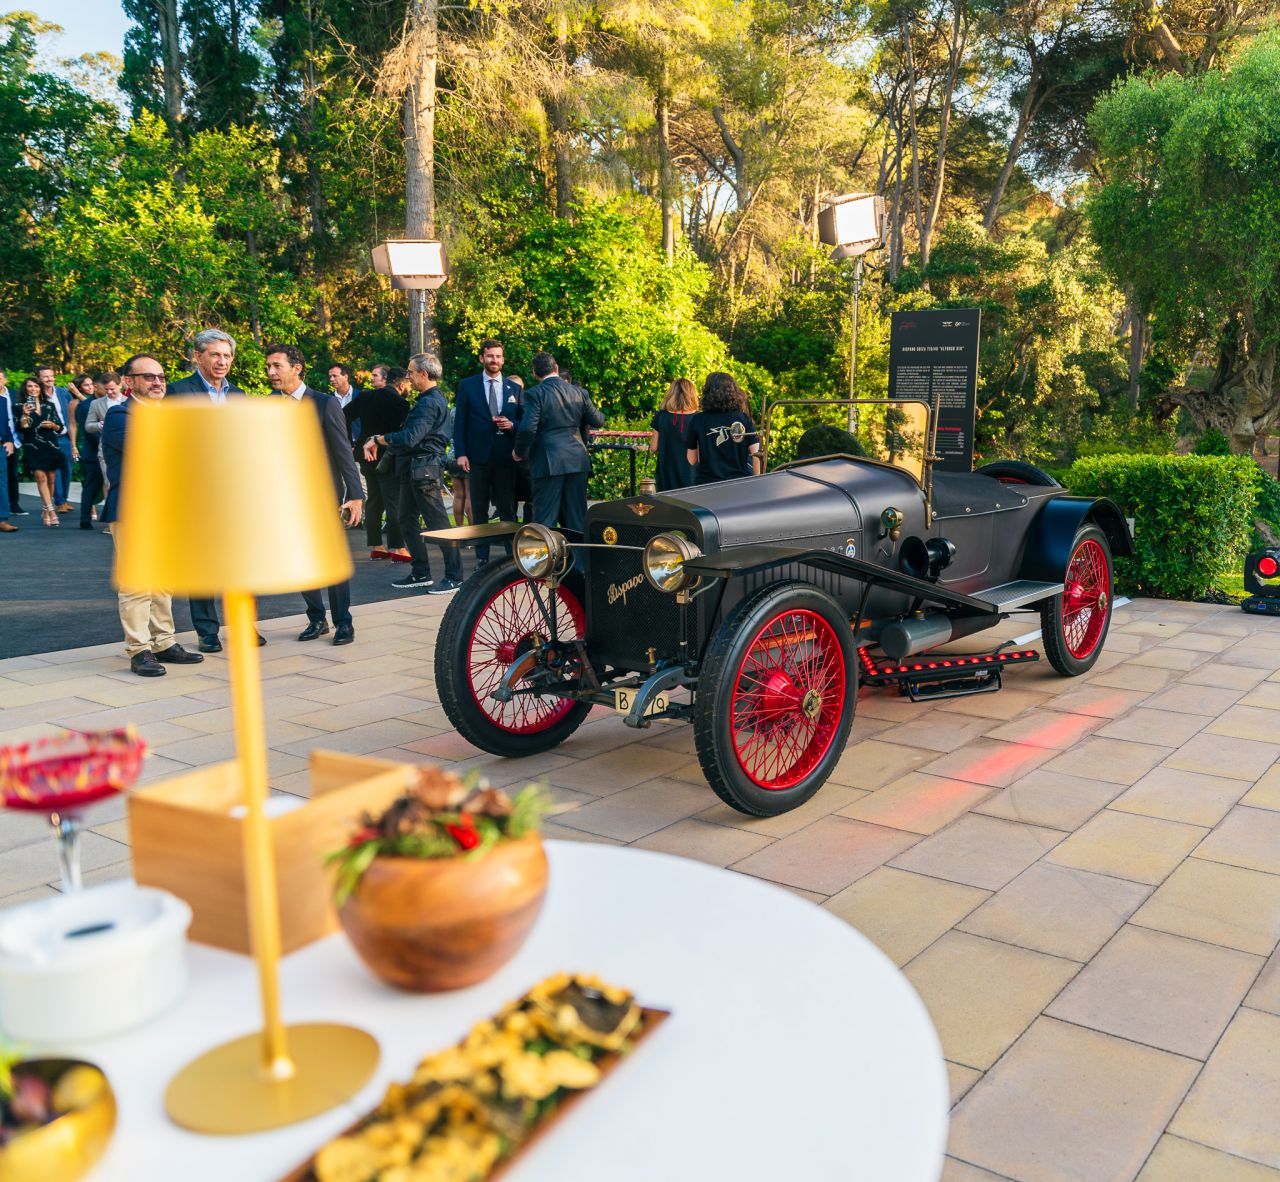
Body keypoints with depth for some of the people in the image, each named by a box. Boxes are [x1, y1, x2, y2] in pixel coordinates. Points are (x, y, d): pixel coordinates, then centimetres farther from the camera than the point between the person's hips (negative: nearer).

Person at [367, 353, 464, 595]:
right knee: (406, 520, 14)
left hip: (424, 469, -11)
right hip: (413, 468, 11)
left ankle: (454, 577, 0)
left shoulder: (430, 402, -16)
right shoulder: (428, 399, 16)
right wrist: (379, 440, 13)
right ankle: (421, 574, 21)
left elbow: (409, 438, -25)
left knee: (438, 522, -5)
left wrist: (377, 439, -15)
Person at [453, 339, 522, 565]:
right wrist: (460, 453, -7)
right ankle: (482, 556, 11)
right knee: (479, 510, 5)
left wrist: (511, 425, -10)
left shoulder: (514, 388, 10)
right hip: (477, 455, -1)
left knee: (508, 508, 2)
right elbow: (460, 422, 2)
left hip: (505, 456, 1)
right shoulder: (467, 385, 5)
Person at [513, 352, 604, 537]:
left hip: (548, 463, -4)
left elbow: (527, 428, -17)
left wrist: (519, 452, 0)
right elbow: (598, 421, 13)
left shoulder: (535, 394, -8)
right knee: (576, 518, 11)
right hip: (577, 461, 4)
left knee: (545, 520, 0)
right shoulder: (579, 392, 6)